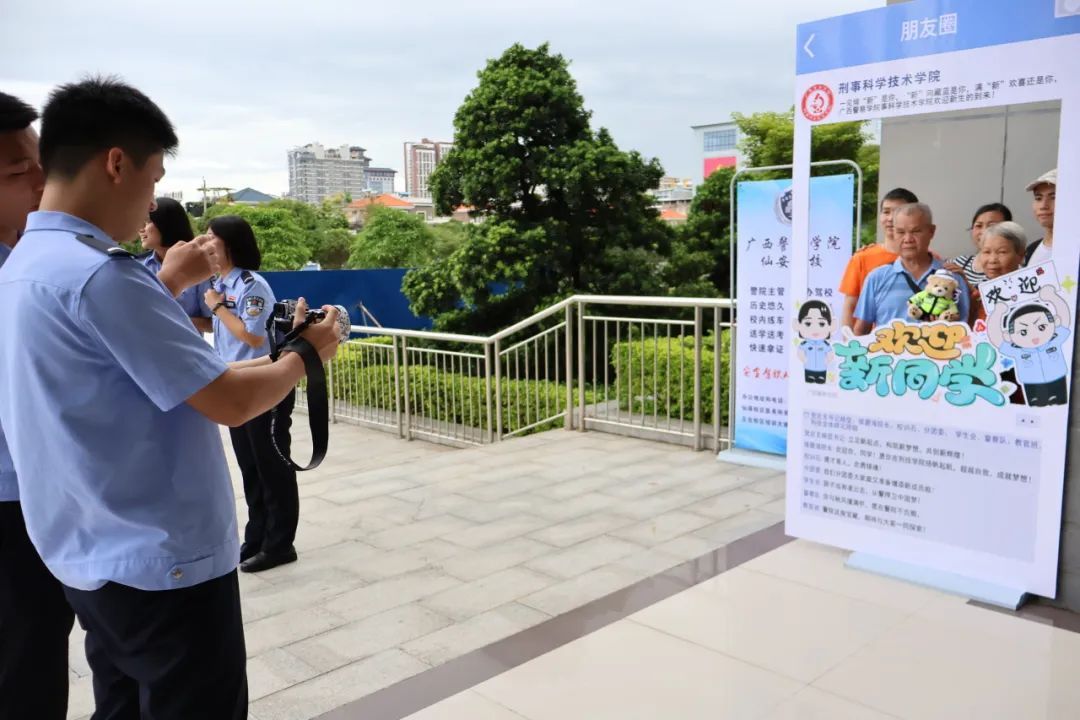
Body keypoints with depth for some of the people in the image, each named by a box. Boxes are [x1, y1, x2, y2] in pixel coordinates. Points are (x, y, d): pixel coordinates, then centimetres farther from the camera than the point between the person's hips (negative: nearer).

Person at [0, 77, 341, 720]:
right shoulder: (98, 275, -23)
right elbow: (229, 402, -21)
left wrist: (165, 285, 18)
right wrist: (307, 352, -5)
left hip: (93, 560, 10)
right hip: (164, 566, -9)